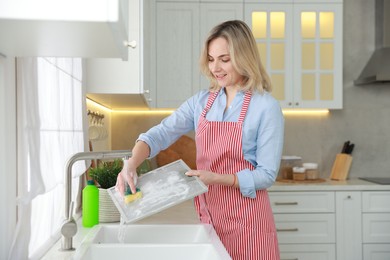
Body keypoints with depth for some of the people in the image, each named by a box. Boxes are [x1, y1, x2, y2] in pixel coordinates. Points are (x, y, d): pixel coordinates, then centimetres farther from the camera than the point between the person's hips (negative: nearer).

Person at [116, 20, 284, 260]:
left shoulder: (267, 107, -11)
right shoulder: (201, 101, 3)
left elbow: (267, 174, -12)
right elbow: (160, 134, -5)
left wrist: (216, 178, -23)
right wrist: (131, 165, -23)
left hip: (246, 221, -4)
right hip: (208, 215, 4)